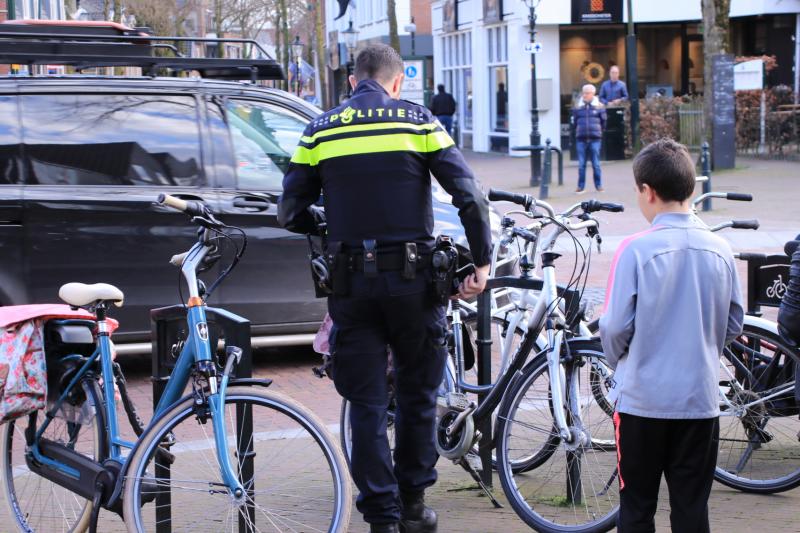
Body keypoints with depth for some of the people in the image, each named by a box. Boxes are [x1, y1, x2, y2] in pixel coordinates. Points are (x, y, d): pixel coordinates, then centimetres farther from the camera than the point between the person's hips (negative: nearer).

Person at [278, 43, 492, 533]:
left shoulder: (321, 131, 5)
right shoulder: (419, 121, 0)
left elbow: (290, 213, 4)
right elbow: (470, 195, -8)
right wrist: (482, 261, -1)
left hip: (351, 283, 1)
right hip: (413, 278, -1)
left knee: (367, 402, 7)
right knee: (418, 392, 16)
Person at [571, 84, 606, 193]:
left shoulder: (599, 107, 3)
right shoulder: (578, 107, 6)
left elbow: (603, 121, 10)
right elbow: (574, 121, 15)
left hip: (595, 139, -1)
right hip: (581, 139, 1)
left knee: (596, 164, 1)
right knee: (581, 164, 2)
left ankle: (598, 185, 11)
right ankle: (580, 186, 8)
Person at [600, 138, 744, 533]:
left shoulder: (637, 249, -13)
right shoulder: (719, 250, -1)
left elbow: (616, 327, -11)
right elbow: (733, 326, 7)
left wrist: (619, 362, 10)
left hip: (641, 399, -3)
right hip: (700, 400, 3)